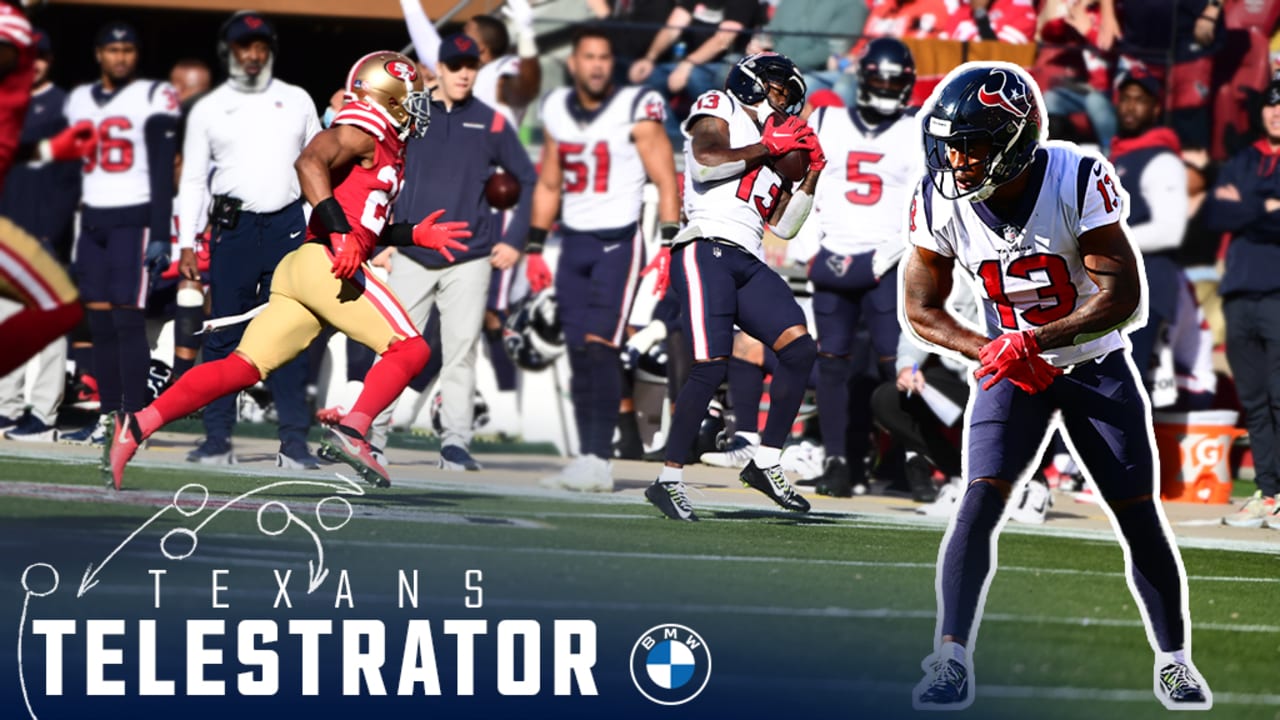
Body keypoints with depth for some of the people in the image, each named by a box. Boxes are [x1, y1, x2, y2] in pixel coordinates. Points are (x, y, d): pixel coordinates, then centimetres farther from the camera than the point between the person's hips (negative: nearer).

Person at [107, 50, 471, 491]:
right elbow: (310, 162, -20)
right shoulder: (364, 133, -1)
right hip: (322, 263, -9)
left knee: (242, 368, -1)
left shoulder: (387, 149, 28)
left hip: (296, 271, 9)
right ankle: (352, 430, -23)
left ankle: (139, 425, -10)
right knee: (410, 351, -8)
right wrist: (340, 234, -26)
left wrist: (416, 236, 29)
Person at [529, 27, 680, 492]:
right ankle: (588, 461, 9)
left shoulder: (636, 111, -8)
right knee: (580, 356, 5)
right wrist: (534, 248, 18)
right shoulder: (557, 111, 10)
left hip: (619, 244, -6)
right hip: (574, 244, 6)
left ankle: (599, 461, -17)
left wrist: (668, 247, -13)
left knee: (599, 347, -16)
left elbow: (666, 182, -7)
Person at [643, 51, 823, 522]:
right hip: (707, 251, -8)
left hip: (749, 263, 8)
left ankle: (766, 462, 2)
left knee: (800, 348, -5)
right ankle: (669, 480, -10)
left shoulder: (772, 149, 28)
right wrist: (768, 147, -5)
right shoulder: (718, 109, 7)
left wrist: (811, 177, 15)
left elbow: (783, 225, 25)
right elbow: (705, 162, -13)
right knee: (711, 368, -16)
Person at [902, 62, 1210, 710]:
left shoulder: (1079, 181, -27)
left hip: (1097, 365, -1)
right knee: (978, 503, -17)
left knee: (1139, 517, 0)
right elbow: (921, 310, -5)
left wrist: (1028, 343, -31)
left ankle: (1174, 662, 16)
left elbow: (1123, 297, -24)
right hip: (1011, 367, 1)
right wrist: (994, 353, -20)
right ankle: (951, 661, -17)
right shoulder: (940, 204, -17)